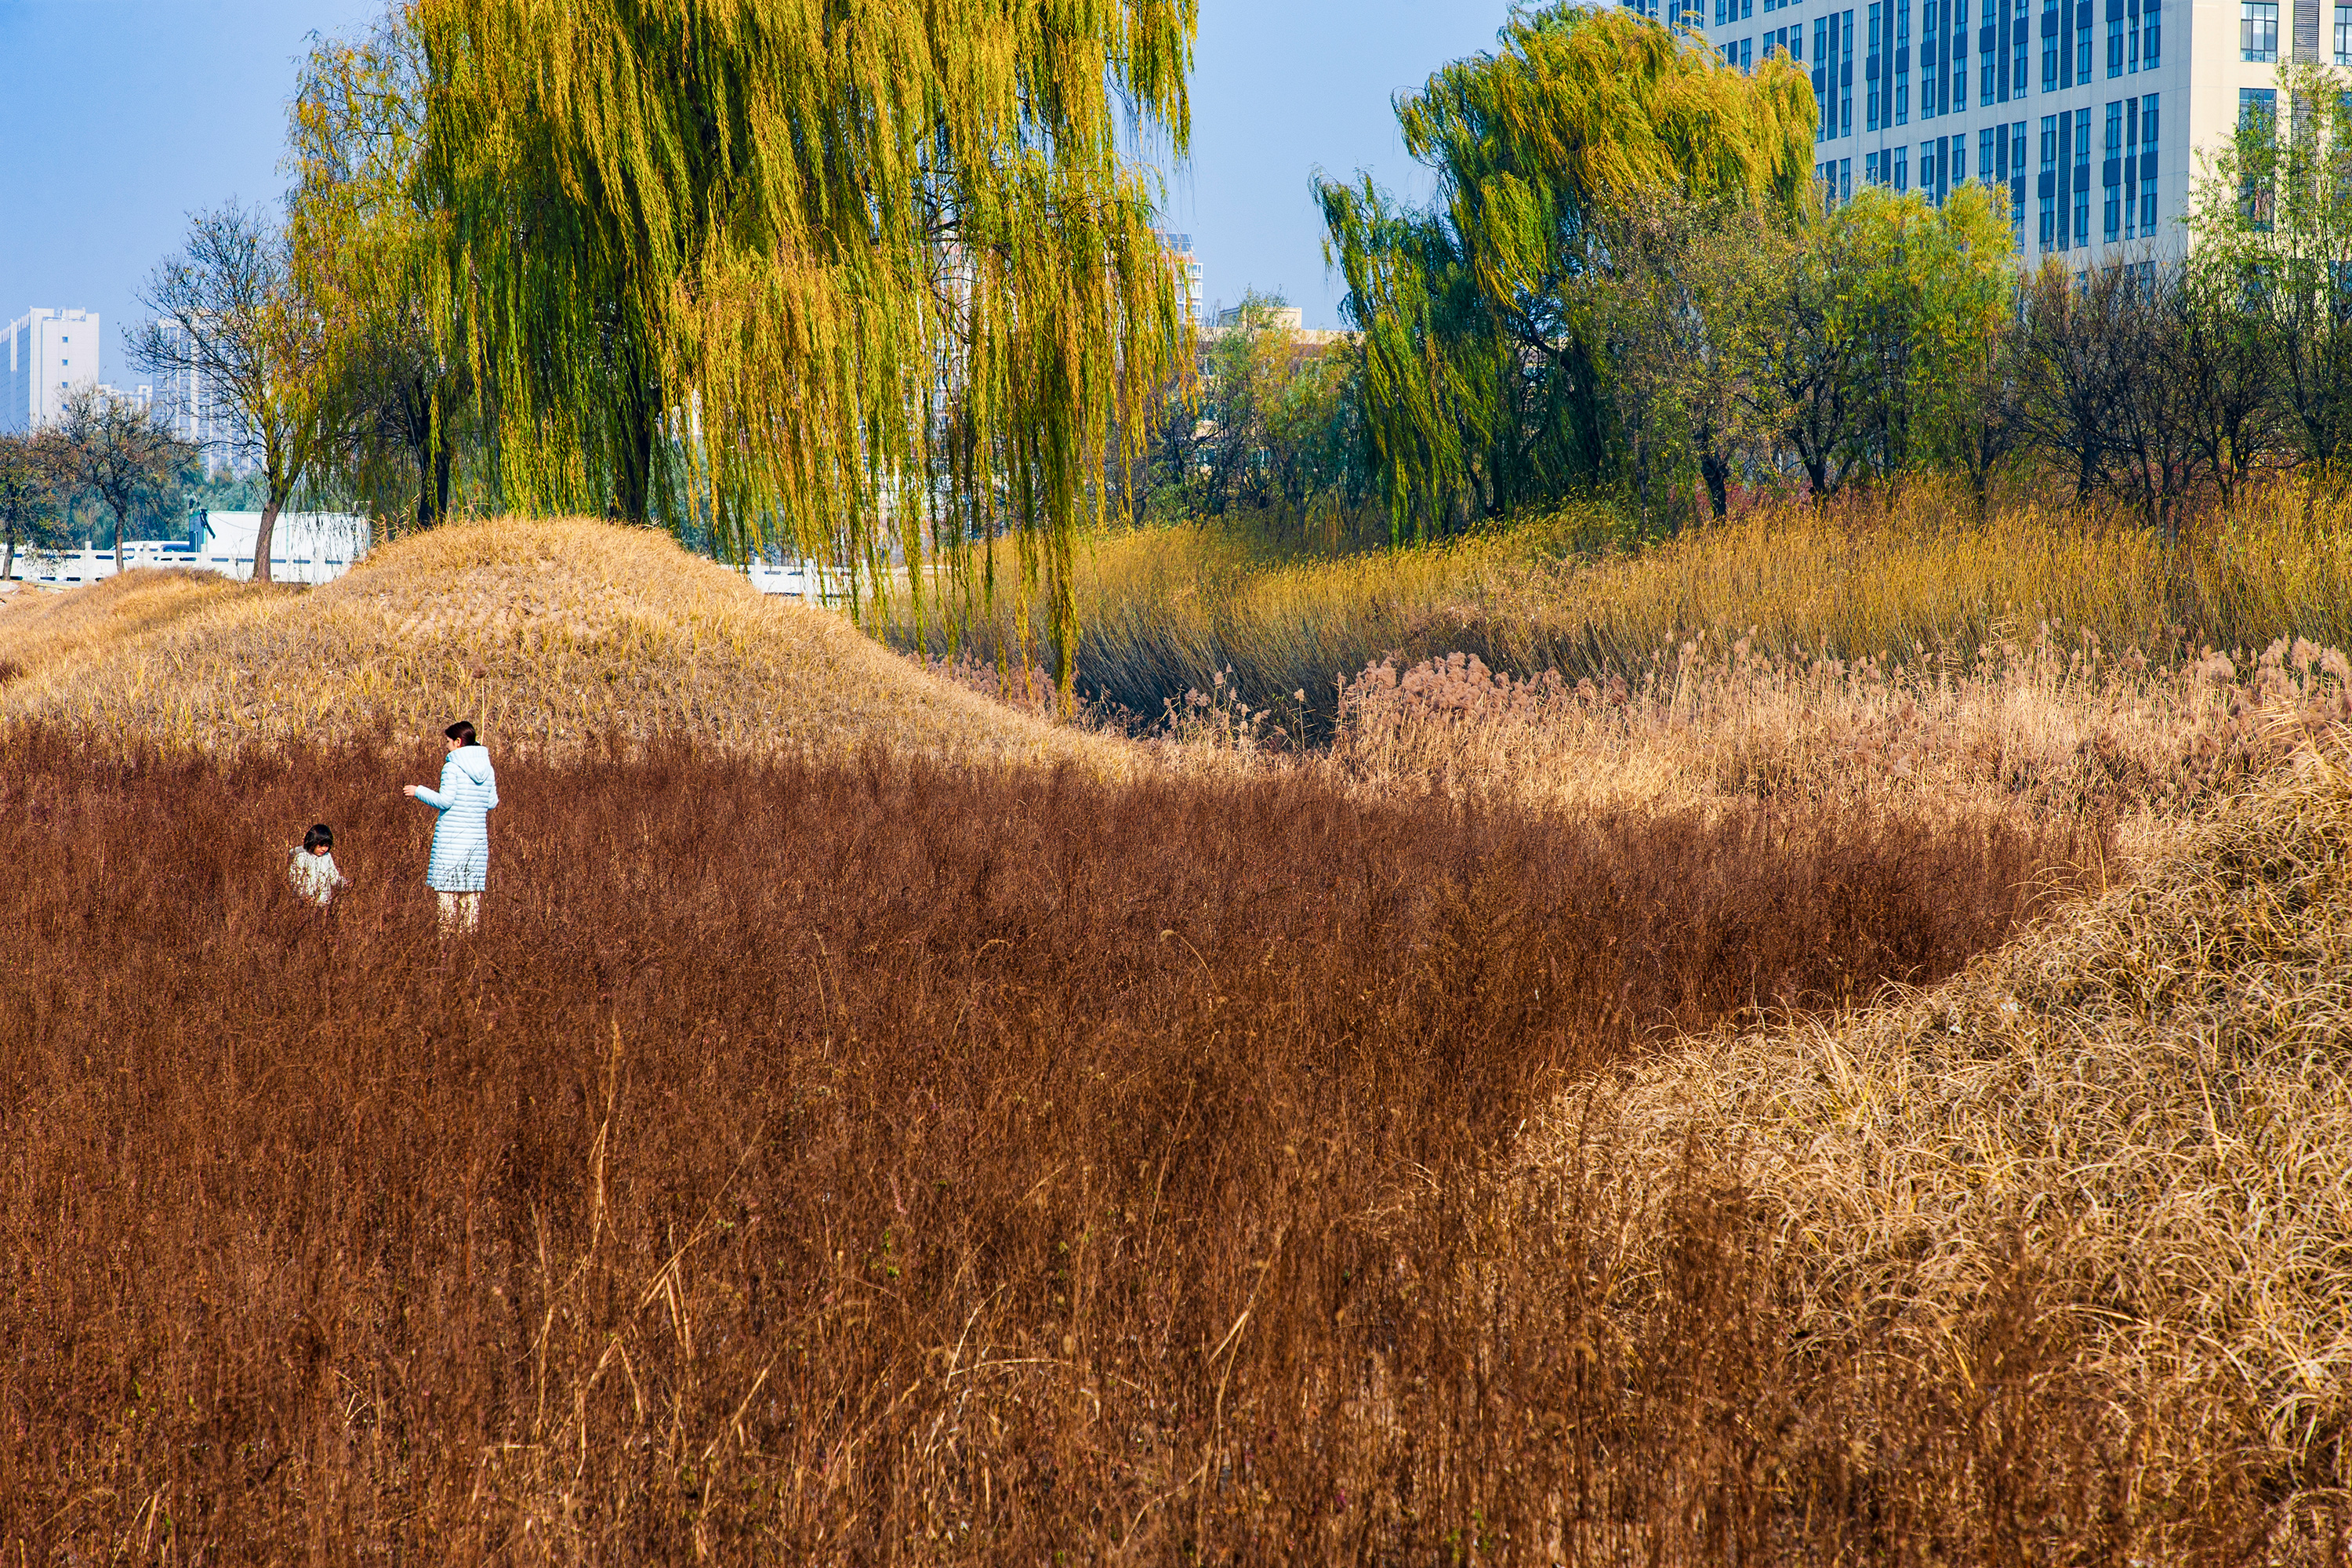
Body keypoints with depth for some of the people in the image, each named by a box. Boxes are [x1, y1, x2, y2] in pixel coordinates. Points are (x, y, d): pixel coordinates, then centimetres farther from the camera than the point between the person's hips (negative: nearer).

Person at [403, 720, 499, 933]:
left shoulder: (452, 767, -9)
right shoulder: (487, 769, 8)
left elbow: (445, 801, -15)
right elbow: (492, 803, 12)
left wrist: (418, 792, -3)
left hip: (451, 836, -6)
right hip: (478, 836, 6)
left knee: (448, 891, -3)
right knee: (472, 893, 7)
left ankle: (447, 936, -5)